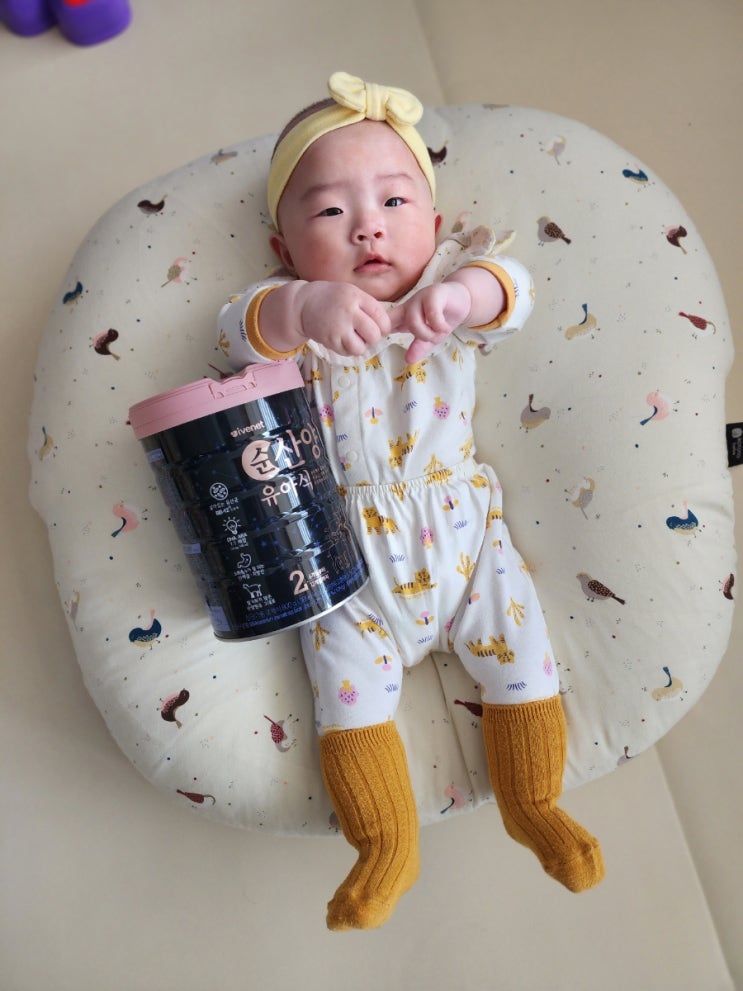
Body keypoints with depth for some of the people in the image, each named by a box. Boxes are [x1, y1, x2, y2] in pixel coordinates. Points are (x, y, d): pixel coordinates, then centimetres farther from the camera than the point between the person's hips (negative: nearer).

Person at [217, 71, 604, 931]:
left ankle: (532, 805, 24)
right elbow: (240, 328, -21)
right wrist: (306, 307, -42)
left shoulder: (453, 293, 3)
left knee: (522, 651, -2)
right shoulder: (294, 314, -1)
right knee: (347, 687, -8)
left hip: (462, 537, 1)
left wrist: (462, 292, -39)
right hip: (347, 568, 0)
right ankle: (388, 848, 14)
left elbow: (508, 286, -16)